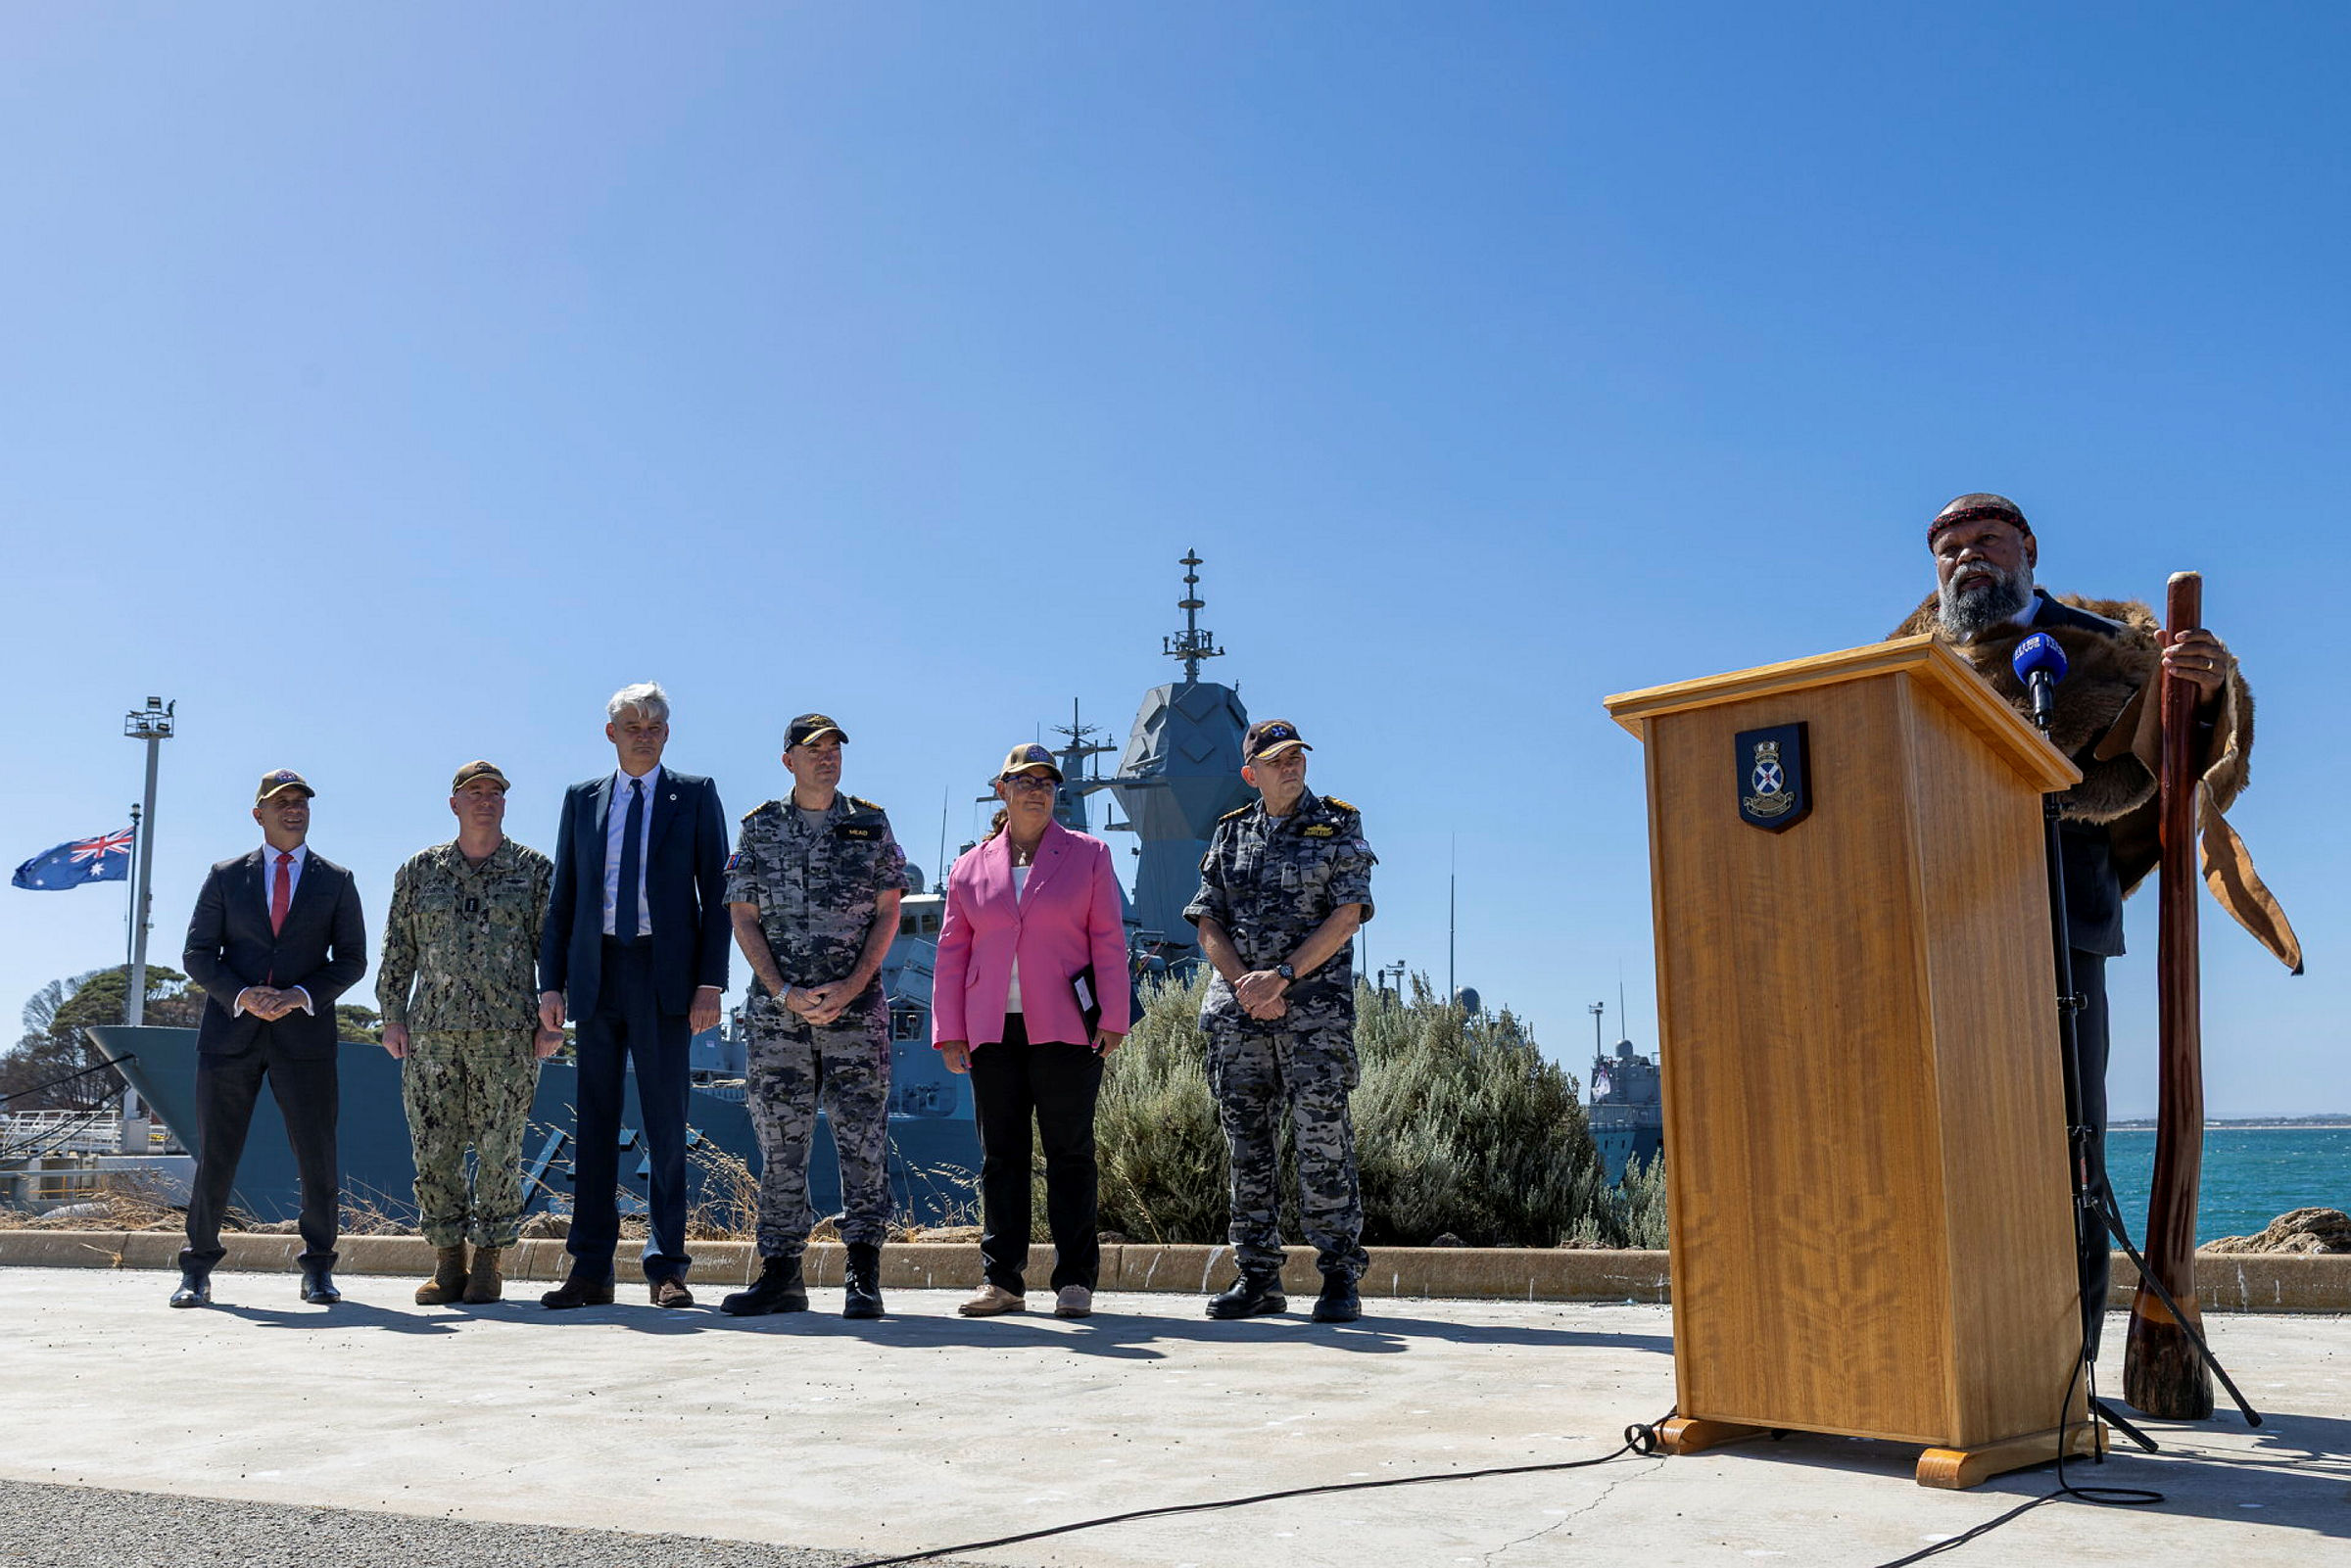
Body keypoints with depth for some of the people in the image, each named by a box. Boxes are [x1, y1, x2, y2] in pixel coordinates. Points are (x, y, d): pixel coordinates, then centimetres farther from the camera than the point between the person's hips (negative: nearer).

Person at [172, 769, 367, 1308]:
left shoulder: (336, 881, 9)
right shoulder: (225, 878, 10)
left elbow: (352, 960, 6)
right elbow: (198, 955, 6)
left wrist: (300, 996, -11)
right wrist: (242, 995, -12)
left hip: (304, 1035, 0)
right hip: (230, 1034, 0)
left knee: (317, 1157, -1)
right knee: (215, 1154, 2)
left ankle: (317, 1269, 12)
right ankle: (197, 1271, 15)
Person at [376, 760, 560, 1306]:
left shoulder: (534, 869, 6)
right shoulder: (420, 870, 12)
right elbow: (398, 949, 14)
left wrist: (554, 1020, -3)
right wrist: (392, 1016, 6)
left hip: (507, 1034, -2)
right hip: (431, 1031, 2)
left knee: (498, 1150, -1)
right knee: (433, 1149, 2)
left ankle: (488, 1262, 9)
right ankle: (448, 1261, 13)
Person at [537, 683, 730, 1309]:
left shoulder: (695, 794, 6)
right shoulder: (582, 800, 14)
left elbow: (715, 892, 2)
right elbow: (562, 897, 13)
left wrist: (710, 982, -8)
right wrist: (551, 981, 4)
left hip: (664, 973, -3)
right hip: (596, 974, 3)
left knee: (666, 1123, 0)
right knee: (595, 1122, 5)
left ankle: (666, 1267, 6)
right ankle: (590, 1270, 11)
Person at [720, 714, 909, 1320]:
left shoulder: (871, 824, 8)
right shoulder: (760, 829, 8)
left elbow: (888, 912, 4)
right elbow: (743, 918, 4)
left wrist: (852, 985, -10)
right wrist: (785, 992, -8)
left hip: (857, 1006, -1)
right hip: (777, 1011, 1)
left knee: (863, 1139, -1)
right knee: (780, 1141, 4)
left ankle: (863, 1275, 5)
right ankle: (781, 1275, 12)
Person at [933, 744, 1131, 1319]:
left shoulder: (1088, 855, 8)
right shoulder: (969, 867, 14)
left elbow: (1108, 941, 3)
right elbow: (952, 952, 13)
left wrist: (1112, 1020, -4)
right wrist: (948, 1030, 6)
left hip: (1065, 1030, -2)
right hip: (992, 1032, 3)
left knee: (1070, 1152, -1)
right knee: (1000, 1155, 4)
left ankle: (1075, 1279, 6)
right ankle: (1002, 1281, 10)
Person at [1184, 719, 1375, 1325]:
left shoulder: (1338, 825, 4)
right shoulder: (1230, 834, 13)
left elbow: (1346, 916, -5)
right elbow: (1207, 924, 9)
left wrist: (1282, 975, -13)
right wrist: (1245, 983, -8)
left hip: (1316, 1008, -3)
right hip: (1237, 1009, 4)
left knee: (1322, 1139, -7)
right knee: (1248, 1144, 5)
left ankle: (1340, 1277, 0)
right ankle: (1258, 1277, 13)